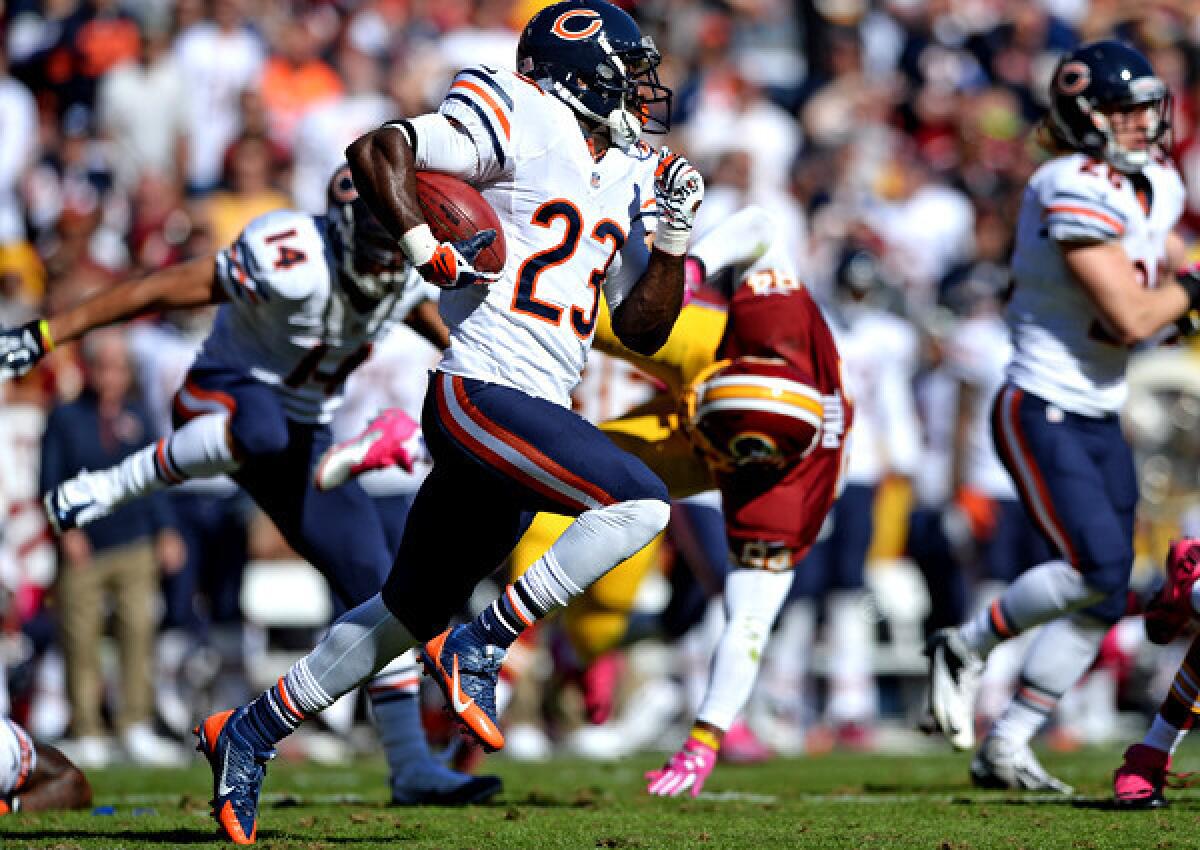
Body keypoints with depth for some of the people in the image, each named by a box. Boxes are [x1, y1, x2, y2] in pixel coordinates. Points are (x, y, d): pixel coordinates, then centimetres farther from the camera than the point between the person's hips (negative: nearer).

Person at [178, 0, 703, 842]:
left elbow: (641, 328, 20)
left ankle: (250, 732, 24)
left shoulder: (626, 175, 18)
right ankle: (478, 648, -12)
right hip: (480, 393, -9)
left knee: (414, 610, 13)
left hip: (533, 419, 9)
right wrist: (430, 250, -19)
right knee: (640, 502, -22)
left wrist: (673, 237, 7)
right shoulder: (521, 125, -6)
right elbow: (376, 150, -12)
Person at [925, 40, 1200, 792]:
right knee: (1095, 569, -22)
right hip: (1042, 414, -9)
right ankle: (966, 648, 2)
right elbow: (1129, 320, -24)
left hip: (1101, 421, 9)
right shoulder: (1075, 193, -21)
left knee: (1104, 604, 6)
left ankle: (1005, 748, 15)